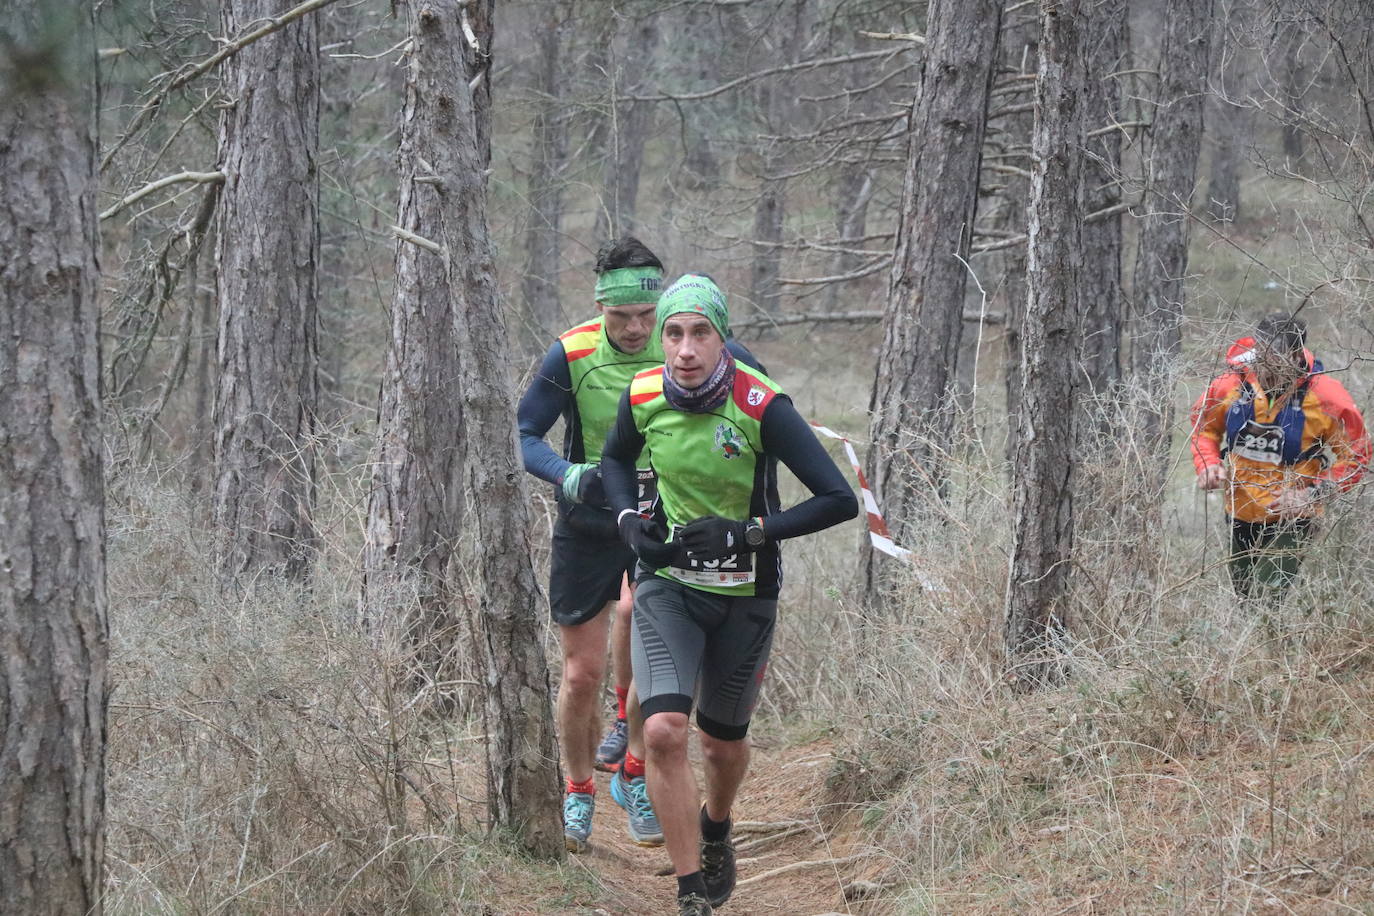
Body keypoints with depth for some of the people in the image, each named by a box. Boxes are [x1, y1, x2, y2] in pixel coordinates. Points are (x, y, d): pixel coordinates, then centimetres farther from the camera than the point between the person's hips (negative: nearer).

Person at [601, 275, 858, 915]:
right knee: (664, 731, -19)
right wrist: (629, 520, -7)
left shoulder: (762, 406, -23)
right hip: (667, 583, 1)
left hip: (744, 593, -1)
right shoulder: (643, 398, -12)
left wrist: (745, 533, -29)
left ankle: (716, 832, 51)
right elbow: (615, 460, 12)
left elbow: (839, 500, -24)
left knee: (723, 742, 16)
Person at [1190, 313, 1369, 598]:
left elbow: (1355, 455, -8)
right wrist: (1208, 464, -11)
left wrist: (1312, 494, -19)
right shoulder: (1232, 384, -12)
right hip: (1239, 515, 4)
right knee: (1243, 595, 20)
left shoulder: (1326, 397, -19)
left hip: (1289, 520, -4)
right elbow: (1204, 427, 9)